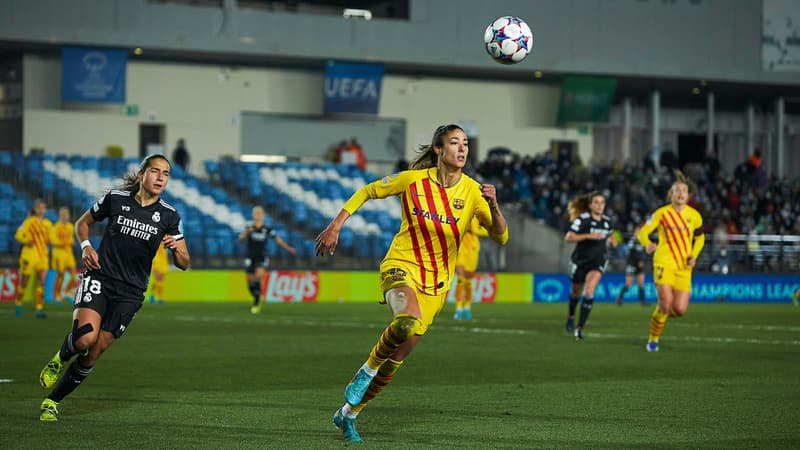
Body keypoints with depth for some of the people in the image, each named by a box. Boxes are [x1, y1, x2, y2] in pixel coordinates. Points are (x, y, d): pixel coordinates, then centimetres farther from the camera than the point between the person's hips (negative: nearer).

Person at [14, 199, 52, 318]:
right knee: (24, 281, 5)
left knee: (41, 281, -9)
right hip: (29, 254, -4)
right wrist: (27, 240, -25)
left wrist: (48, 241, 3)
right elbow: (18, 235, -9)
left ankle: (39, 309, -10)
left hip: (43, 255, 4)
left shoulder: (48, 223, 10)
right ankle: (18, 304, 28)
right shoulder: (29, 221, -6)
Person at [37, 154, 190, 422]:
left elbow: (183, 263, 5)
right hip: (99, 278, -2)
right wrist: (86, 246, -4)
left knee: (93, 355, -1)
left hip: (130, 293, 2)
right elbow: (82, 223, 16)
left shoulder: (168, 216, 2)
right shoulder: (115, 199, 0)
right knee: (85, 338, -27)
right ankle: (60, 359, 8)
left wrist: (176, 249, -17)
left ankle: (53, 400, 18)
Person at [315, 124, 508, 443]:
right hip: (401, 267, -3)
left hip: (436, 282, 3)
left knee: (396, 358, 5)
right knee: (409, 321, -37)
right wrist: (336, 225, -1)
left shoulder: (472, 191, -5)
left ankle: (348, 413, 25)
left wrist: (493, 206, -25)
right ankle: (366, 371, -10)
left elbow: (500, 238, -7)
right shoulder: (412, 180, -8)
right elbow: (367, 192, 6)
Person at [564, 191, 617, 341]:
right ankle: (571, 315, 49)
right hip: (580, 260, -2)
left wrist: (612, 240, 2)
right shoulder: (583, 219, -14)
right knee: (576, 292, 16)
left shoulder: (606, 221, 2)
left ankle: (580, 327, -18)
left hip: (598, 262, 2)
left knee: (589, 291, -20)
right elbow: (568, 237, -25)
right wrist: (589, 236, -33)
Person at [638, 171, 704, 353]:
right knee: (666, 302, -16)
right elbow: (642, 232, -1)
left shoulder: (694, 215, 5)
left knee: (680, 310, -6)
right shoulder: (662, 213, -4)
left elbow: (700, 237, 20)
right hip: (664, 262, -3)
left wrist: (694, 255, 3)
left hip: (684, 267, 3)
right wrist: (648, 244, -23)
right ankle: (653, 339, 5)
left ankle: (661, 313, 31)